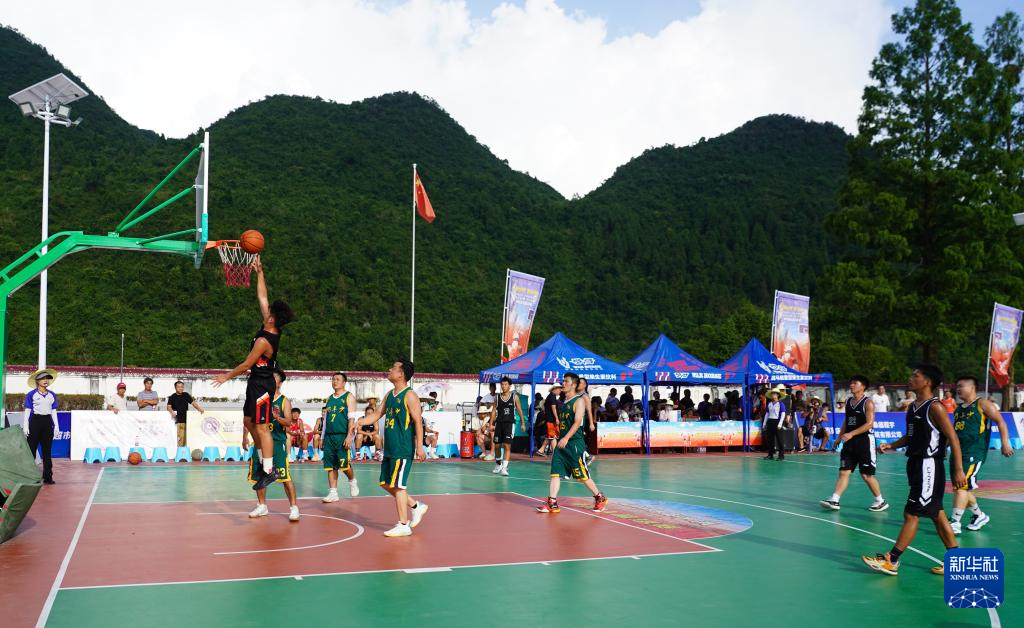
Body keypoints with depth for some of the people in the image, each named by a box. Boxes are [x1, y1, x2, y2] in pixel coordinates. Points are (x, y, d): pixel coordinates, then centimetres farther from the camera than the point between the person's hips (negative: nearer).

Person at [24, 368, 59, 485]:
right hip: (35, 422, -4)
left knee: (47, 451, 7)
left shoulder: (52, 395, 11)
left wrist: (56, 425, 7)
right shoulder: (31, 394, -1)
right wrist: (26, 427, -8)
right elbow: (27, 411, -2)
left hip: (47, 422, 4)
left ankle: (47, 477, 10)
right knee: (31, 449, -2)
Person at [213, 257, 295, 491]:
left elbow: (246, 364, -16)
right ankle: (265, 459, 24)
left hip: (261, 385, -10)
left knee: (262, 427, -9)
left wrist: (227, 376, -2)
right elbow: (262, 297, 8)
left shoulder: (264, 341, -25)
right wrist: (259, 272, 7)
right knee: (248, 421, 18)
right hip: (258, 383, 10)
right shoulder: (273, 329, -1)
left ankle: (269, 471, -7)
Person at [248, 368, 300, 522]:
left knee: (285, 476, -12)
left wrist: (278, 417, -33)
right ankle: (262, 506, 25)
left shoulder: (284, 401, -2)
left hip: (278, 442, -5)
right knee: (258, 475, 10)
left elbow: (289, 422, -13)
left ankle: (293, 507, -8)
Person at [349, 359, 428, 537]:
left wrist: (419, 446, -20)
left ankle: (403, 525, 3)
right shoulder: (389, 395, 13)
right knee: (386, 483, 13)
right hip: (389, 448, 9)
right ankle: (415, 506, 26)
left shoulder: (409, 395, -12)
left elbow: (418, 421, -16)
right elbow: (378, 414, 20)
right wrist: (360, 422, 5)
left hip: (403, 449, -9)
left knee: (398, 486, -6)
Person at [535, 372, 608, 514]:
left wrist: (566, 438, -25)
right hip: (562, 442, 8)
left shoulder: (579, 401, -8)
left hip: (575, 443, -8)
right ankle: (552, 503, 0)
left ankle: (600, 498, 16)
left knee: (582, 475, -1)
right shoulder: (564, 402, 17)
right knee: (555, 472, -1)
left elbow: (577, 422, -19)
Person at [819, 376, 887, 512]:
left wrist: (851, 434, -24)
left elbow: (869, 424, -17)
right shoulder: (848, 401, 11)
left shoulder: (868, 402, -9)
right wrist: (839, 437, 14)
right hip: (849, 442, 6)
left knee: (867, 475, 0)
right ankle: (834, 500, -4)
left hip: (864, 441, -6)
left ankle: (881, 501, 16)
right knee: (843, 472, 0)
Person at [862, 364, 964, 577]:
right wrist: (891, 445, 6)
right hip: (915, 464, 9)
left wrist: (958, 470, -21)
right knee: (937, 514, 14)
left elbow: (953, 439, -16)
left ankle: (891, 561, -1)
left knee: (911, 514, -5)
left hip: (929, 466, -9)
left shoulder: (935, 407, -14)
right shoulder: (912, 407, 11)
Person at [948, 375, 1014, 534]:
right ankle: (979, 516, 32)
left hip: (974, 454, -8)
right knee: (963, 488, 13)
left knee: (962, 486, -14)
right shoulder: (958, 409, 16)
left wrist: (1005, 443, -17)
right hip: (958, 451, 8)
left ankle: (955, 523, -13)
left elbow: (1000, 422, -8)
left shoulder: (983, 404, -4)